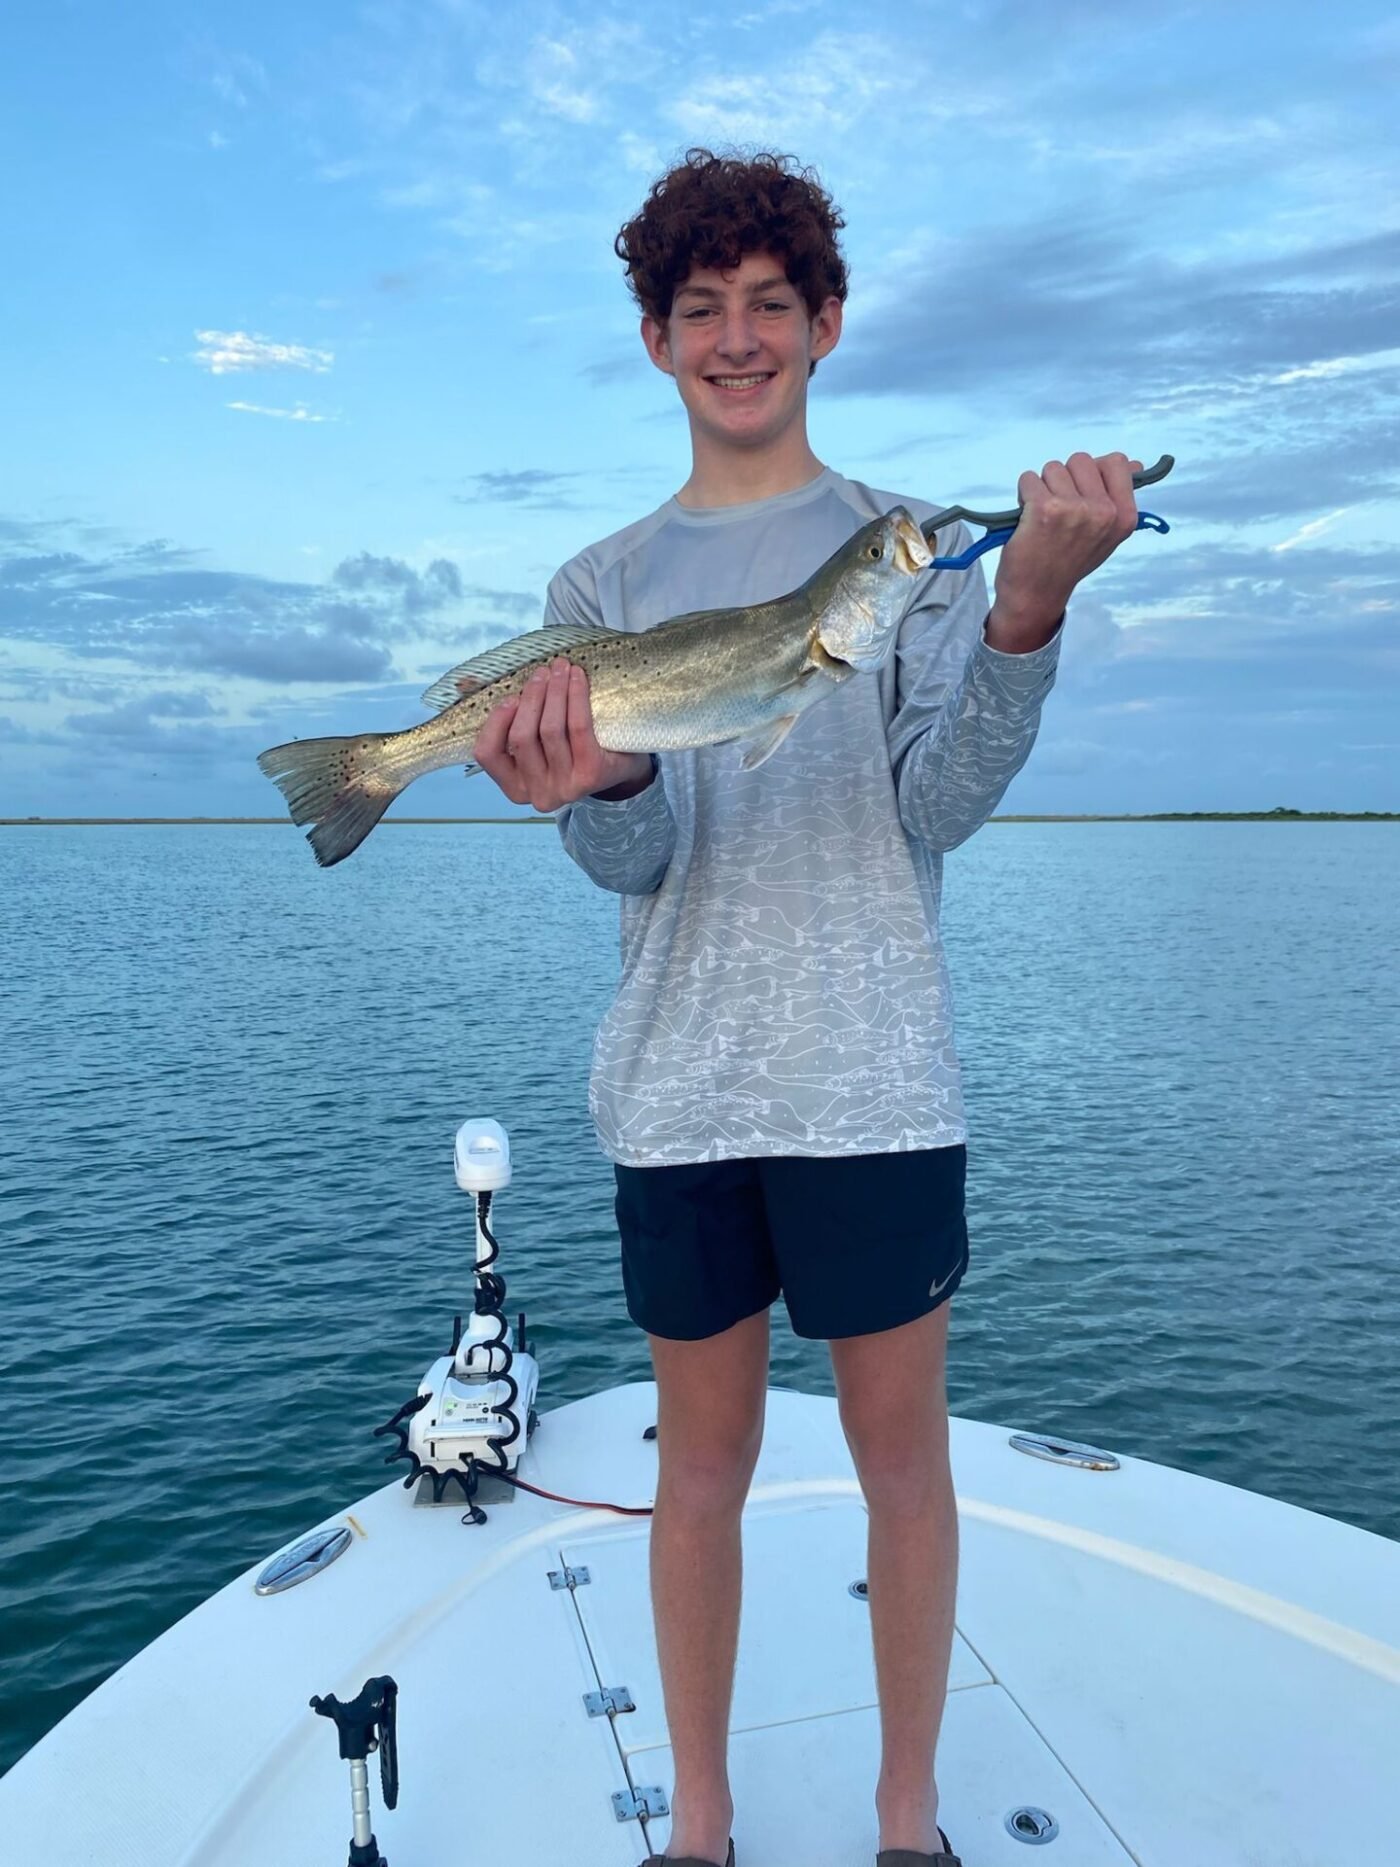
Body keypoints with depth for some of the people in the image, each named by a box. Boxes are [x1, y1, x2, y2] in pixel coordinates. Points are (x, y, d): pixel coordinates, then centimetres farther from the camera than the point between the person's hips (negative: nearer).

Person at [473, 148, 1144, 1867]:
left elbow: (940, 802, -7)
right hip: (676, 1088, 2)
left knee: (901, 1447, 9)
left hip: (873, 1078, -1)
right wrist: (601, 788, -24)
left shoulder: (914, 545, 7)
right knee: (702, 1458, 12)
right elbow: (634, 860, -1)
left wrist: (1030, 606, -22)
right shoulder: (602, 583, 10)